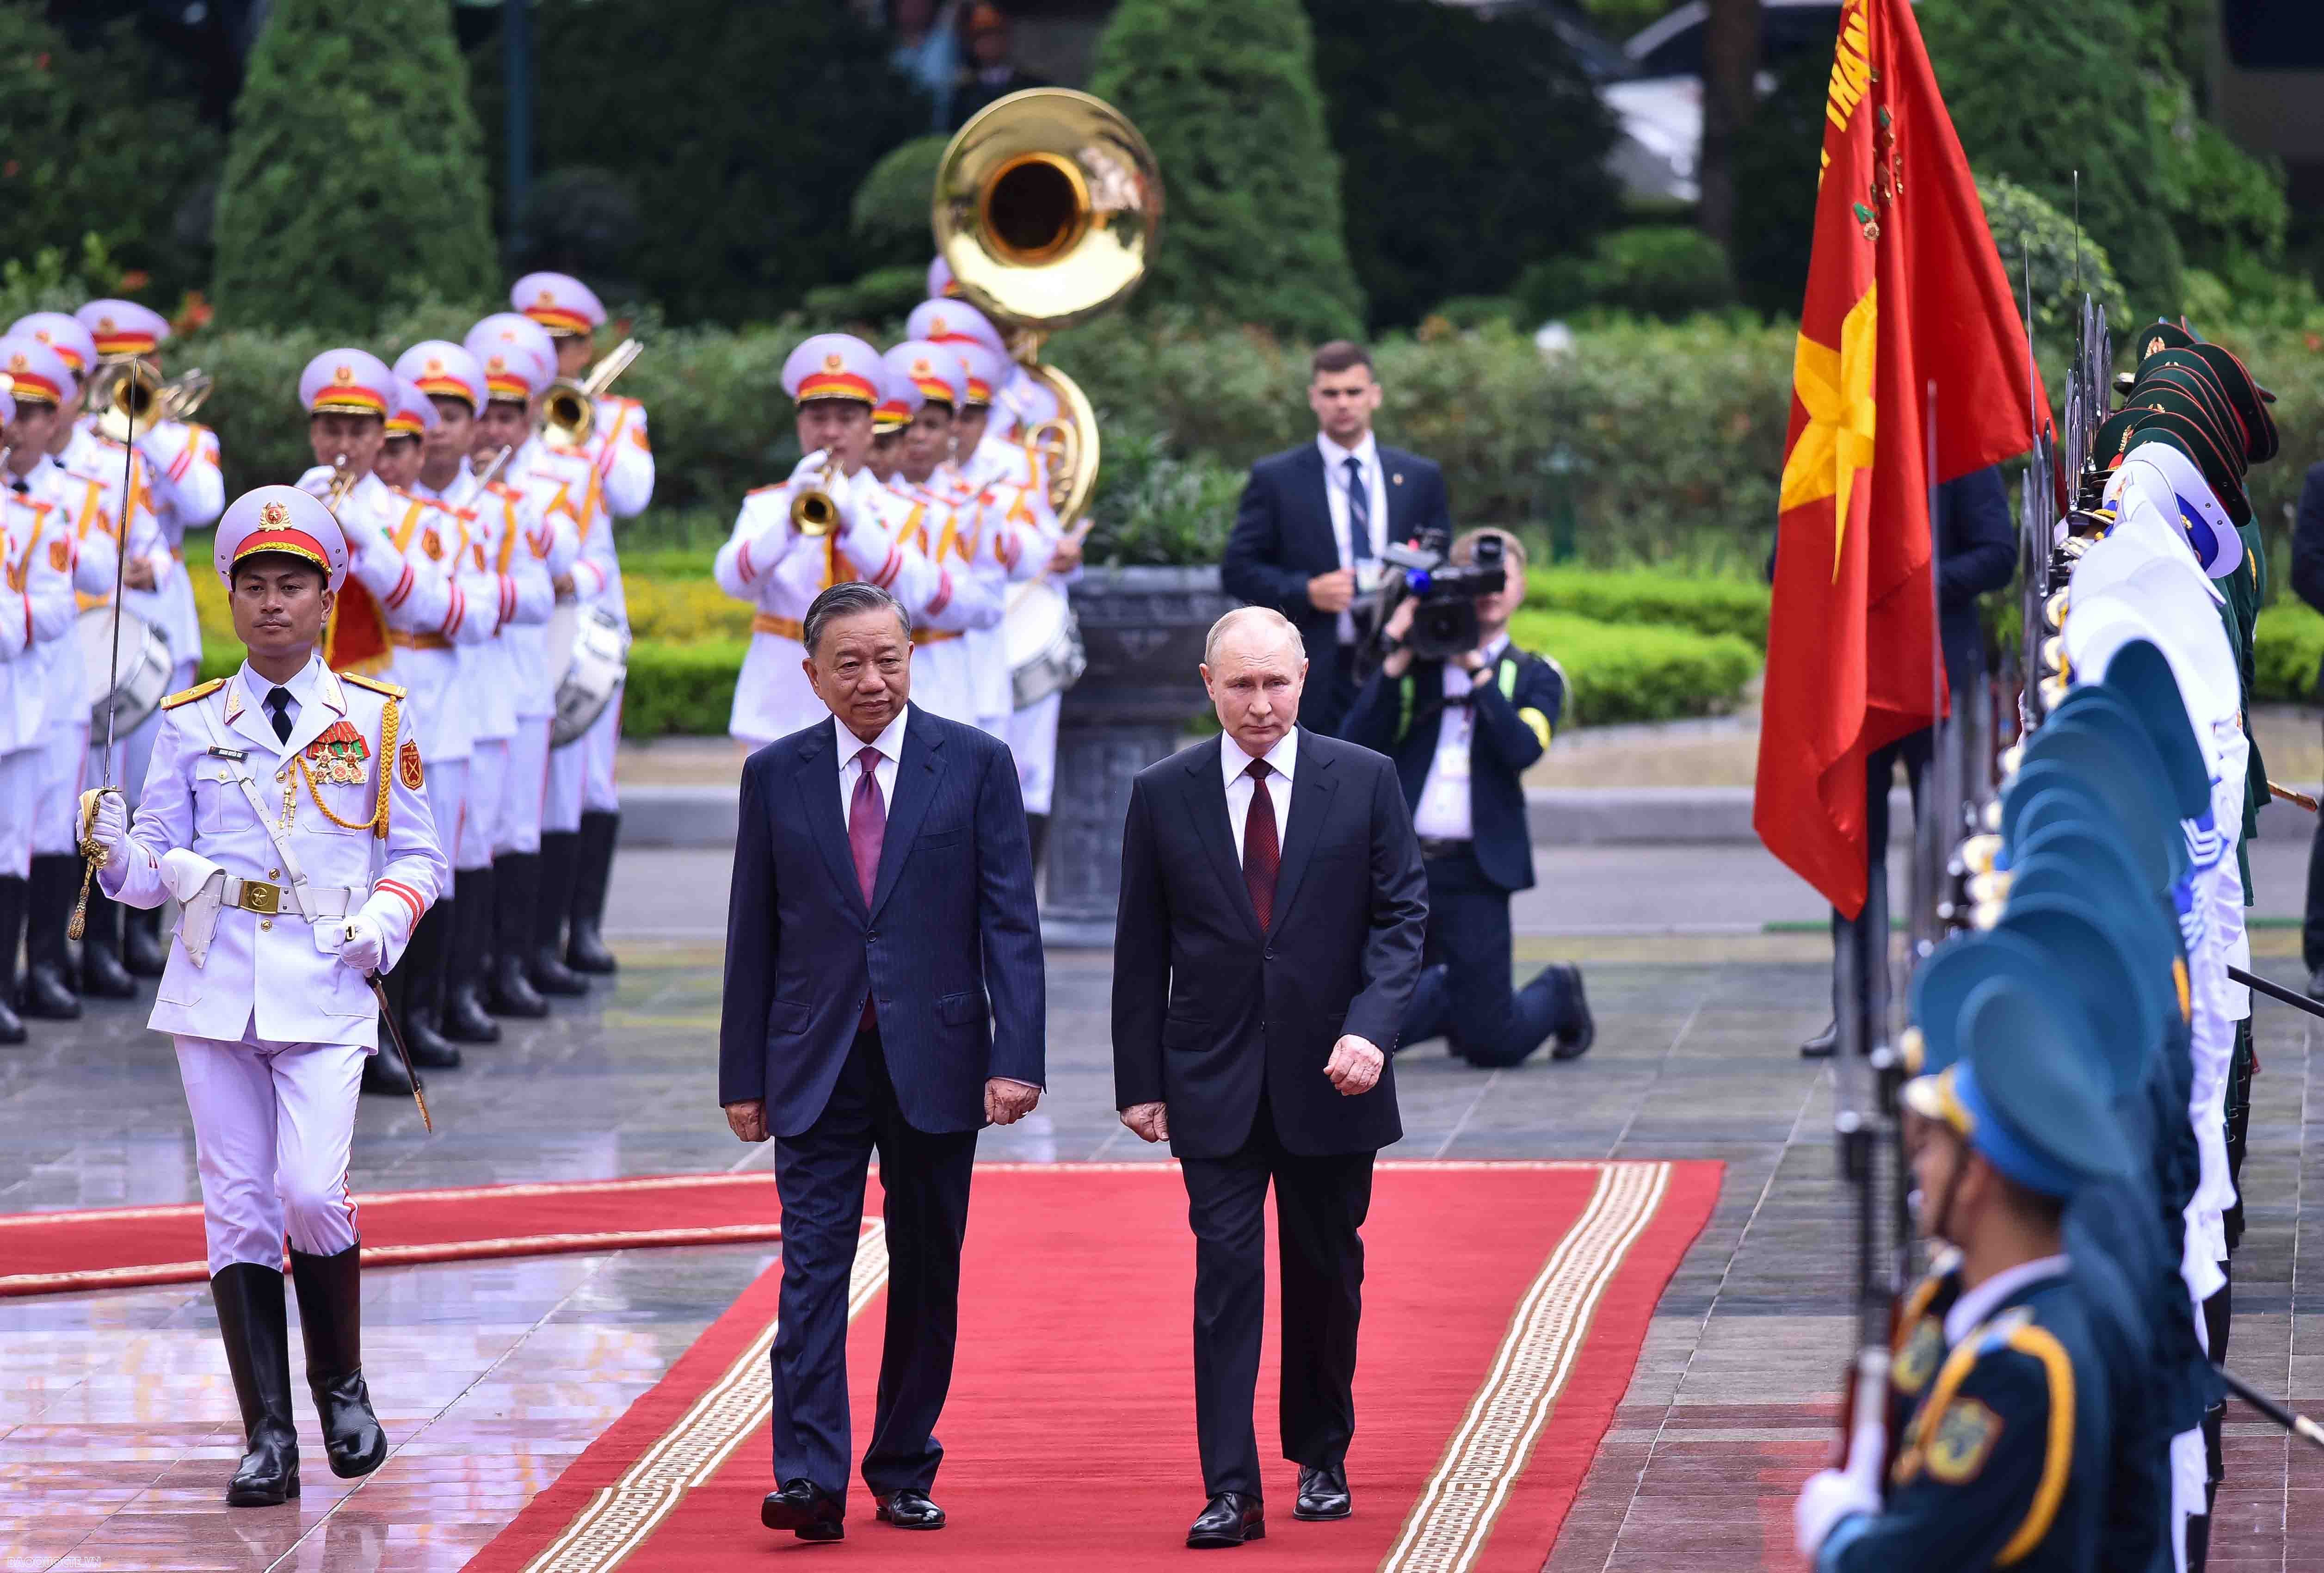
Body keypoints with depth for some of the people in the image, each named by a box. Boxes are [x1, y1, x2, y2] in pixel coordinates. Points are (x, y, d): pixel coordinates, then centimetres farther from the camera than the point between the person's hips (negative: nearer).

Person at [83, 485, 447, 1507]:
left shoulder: (376, 720, 7)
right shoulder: (191, 724, 10)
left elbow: (418, 854, 11)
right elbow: (159, 869, 10)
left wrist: (388, 915, -9)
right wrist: (118, 855, -12)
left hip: (324, 985, -2)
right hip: (215, 986, 2)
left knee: (311, 1192, -16)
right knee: (238, 1210, 0)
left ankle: (341, 1383, 10)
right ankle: (268, 1441, 5)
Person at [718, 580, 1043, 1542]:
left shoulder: (974, 765, 1)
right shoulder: (776, 776, 5)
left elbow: (1010, 921, -2)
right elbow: (753, 937, 8)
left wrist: (1016, 1057, -11)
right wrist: (743, 1076, 5)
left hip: (933, 1058, 0)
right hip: (816, 1065, 0)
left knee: (927, 1276, 7)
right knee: (813, 1268, -9)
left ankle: (905, 1473, 18)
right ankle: (811, 1481, -15)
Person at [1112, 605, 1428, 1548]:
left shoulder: (1364, 782, 0)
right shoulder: (1163, 796, 2)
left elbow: (1402, 916, -1)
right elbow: (1141, 949, 5)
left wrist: (1371, 1028, -16)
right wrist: (1139, 1080, 1)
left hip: (1330, 1079, 1)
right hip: (1215, 1082, -1)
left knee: (1327, 1277, 12)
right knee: (1226, 1276, -8)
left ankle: (1322, 1460, 28)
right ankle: (1230, 1493, -10)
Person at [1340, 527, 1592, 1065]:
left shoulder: (1534, 676, 9)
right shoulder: (1412, 666, 11)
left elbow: (1522, 748, -11)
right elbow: (1354, 745, -2)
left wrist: (1477, 669, -12)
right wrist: (1397, 661, -8)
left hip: (1474, 873, -2)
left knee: (1492, 1045, -3)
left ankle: (1558, 993, 30)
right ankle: (1453, 995, 30)